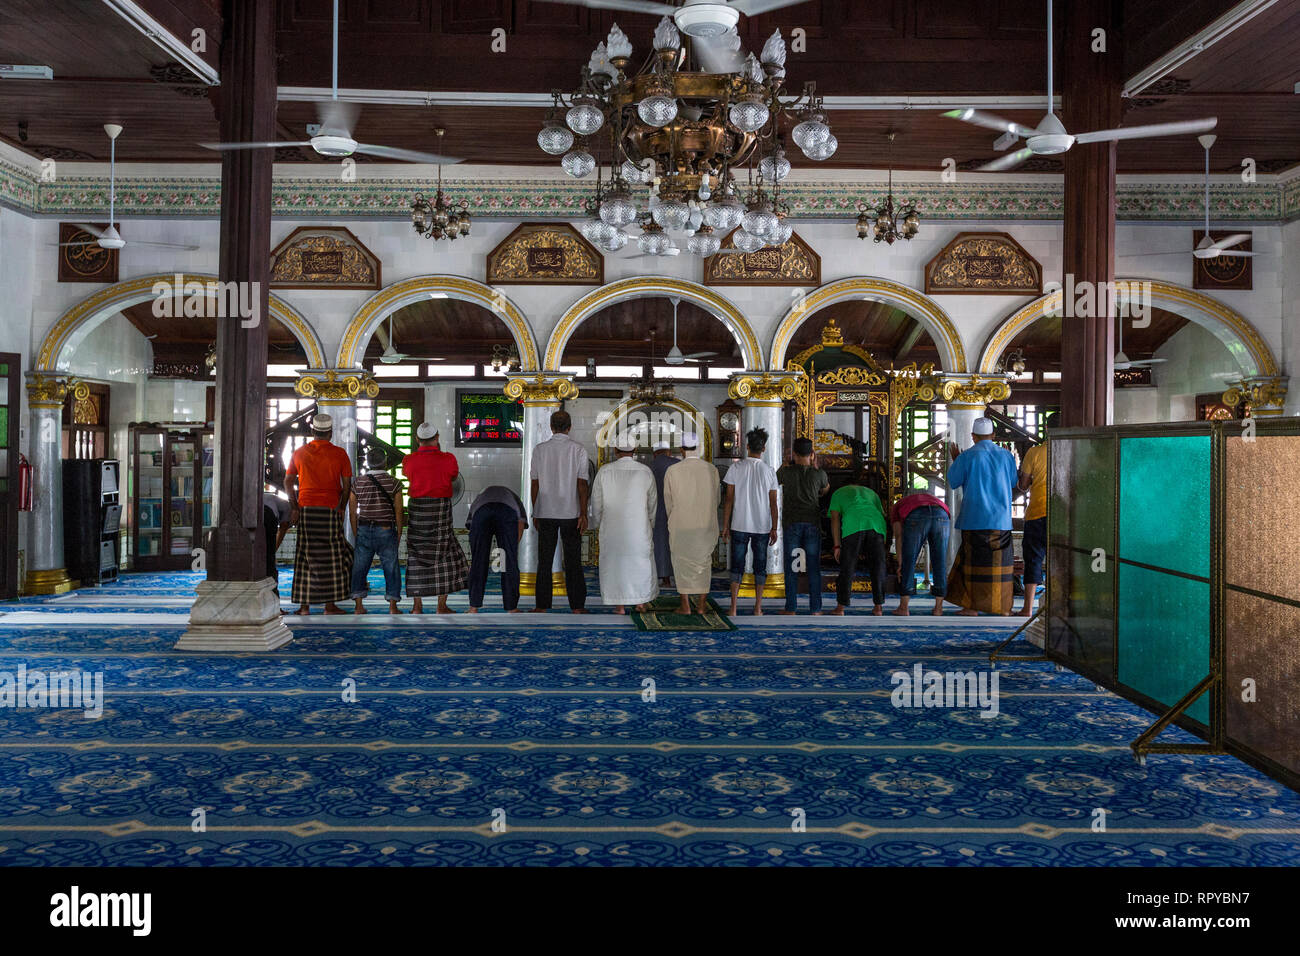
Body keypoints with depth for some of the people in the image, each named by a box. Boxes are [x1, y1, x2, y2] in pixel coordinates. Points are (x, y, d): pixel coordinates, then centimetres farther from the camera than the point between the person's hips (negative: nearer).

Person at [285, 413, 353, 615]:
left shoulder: (299, 453, 6)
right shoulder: (339, 454, -1)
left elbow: (288, 481, 8)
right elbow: (347, 485, -1)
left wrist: (295, 507, 11)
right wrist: (341, 509, 8)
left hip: (306, 509, 2)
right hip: (330, 509, -2)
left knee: (305, 556, 6)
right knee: (332, 556, 4)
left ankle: (304, 604, 7)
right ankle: (330, 604, 3)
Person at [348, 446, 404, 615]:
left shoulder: (357, 483, 3)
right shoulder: (394, 483, -6)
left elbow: (353, 511, 5)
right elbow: (398, 511, -5)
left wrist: (356, 532, 13)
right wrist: (399, 532, 5)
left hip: (364, 530, 2)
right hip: (386, 530, -2)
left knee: (360, 567, 9)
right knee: (391, 567, 4)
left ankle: (359, 605, 9)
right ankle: (393, 606, 2)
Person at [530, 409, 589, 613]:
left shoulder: (540, 449, 1)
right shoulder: (578, 450, -3)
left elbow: (535, 483, 3)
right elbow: (582, 484, -6)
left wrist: (535, 513, 10)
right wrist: (583, 514, -4)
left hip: (545, 512, 1)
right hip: (570, 512, -1)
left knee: (544, 562, 6)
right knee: (573, 562, 5)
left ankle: (542, 606, 8)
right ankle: (577, 606, 6)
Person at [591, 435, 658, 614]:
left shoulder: (604, 471, -6)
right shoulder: (646, 472, -4)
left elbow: (596, 502, 0)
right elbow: (652, 503, 5)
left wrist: (599, 523, 16)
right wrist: (650, 526, 19)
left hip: (612, 527, 0)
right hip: (639, 527, 0)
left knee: (615, 561, 8)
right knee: (640, 559, 16)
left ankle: (620, 605, 10)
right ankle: (640, 601, 18)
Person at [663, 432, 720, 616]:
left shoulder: (672, 471, -9)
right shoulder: (711, 470, -4)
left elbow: (668, 501, 1)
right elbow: (716, 499, 6)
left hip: (680, 525, -2)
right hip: (707, 525, 2)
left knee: (682, 562, 10)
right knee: (703, 563, 13)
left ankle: (685, 606, 11)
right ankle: (701, 605, 14)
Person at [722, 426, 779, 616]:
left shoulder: (736, 468, -4)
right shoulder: (769, 471, -2)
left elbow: (729, 499, -2)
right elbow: (773, 504, 1)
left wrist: (725, 526, 4)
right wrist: (774, 529, 9)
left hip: (739, 526, 0)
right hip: (762, 527, 0)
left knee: (737, 565, 5)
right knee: (760, 566, 9)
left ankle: (733, 608, 1)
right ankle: (758, 608, 13)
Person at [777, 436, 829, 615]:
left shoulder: (786, 471, -2)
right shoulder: (818, 473, 1)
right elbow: (826, 490, 22)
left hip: (792, 523, -1)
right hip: (813, 523, 1)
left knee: (791, 567, 3)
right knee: (814, 567, 4)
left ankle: (791, 607, 2)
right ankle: (815, 608, 4)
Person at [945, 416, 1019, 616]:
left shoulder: (967, 457, -8)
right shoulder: (1006, 455, 4)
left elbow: (952, 481, 2)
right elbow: (1013, 482, 16)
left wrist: (955, 461, 17)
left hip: (974, 518, -3)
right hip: (1001, 518, 3)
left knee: (974, 560, 3)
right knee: (999, 561, 8)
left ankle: (972, 605, 4)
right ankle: (1002, 605, 10)